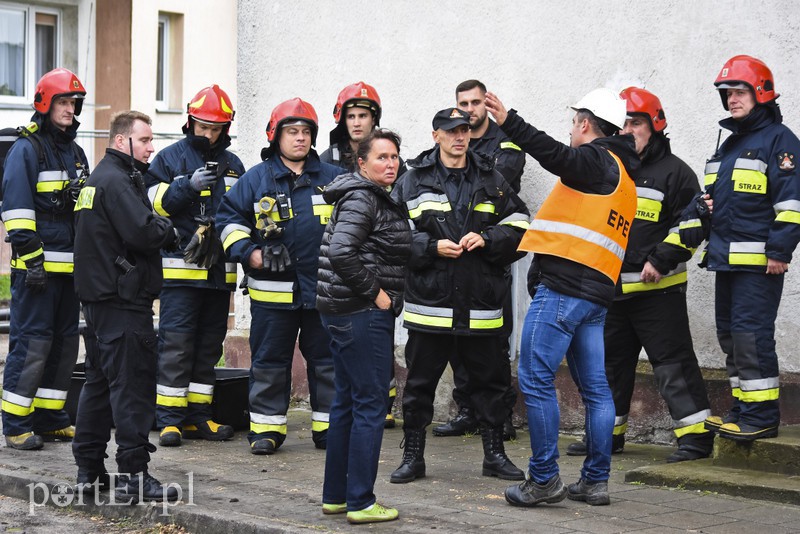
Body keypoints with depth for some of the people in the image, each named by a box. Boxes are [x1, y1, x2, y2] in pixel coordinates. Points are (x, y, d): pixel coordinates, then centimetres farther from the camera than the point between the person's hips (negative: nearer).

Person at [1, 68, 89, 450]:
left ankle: (49, 418, 18)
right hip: (37, 268, -8)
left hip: (70, 267, 8)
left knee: (64, 343, 10)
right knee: (31, 343, -8)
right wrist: (31, 258, -18)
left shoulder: (75, 153, 18)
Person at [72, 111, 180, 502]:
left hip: (97, 297, 11)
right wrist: (171, 232, -7)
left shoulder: (99, 178, 19)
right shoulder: (117, 181, -14)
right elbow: (143, 232, -25)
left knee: (99, 381, 15)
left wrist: (161, 231, 2)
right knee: (133, 383, -8)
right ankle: (134, 476, -9)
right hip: (123, 298, -11)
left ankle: (88, 470, 20)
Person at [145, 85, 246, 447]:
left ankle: (198, 415, 16)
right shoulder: (170, 158, 2)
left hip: (219, 267, 5)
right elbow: (153, 203, -8)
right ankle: (169, 417, -5)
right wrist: (188, 186, -21)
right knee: (176, 342, -8)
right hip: (180, 265, -5)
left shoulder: (233, 165, 16)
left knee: (210, 343, 9)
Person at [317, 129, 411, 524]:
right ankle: (361, 503, -3)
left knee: (347, 403, 14)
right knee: (370, 405, -6)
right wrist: (375, 291, -17)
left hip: (345, 312, 10)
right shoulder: (362, 199, -13)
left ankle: (335, 496, 21)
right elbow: (341, 253, -26)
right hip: (363, 314, -10)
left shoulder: (377, 199, 16)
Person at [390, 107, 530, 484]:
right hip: (429, 303, -2)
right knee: (419, 382, 5)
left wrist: (486, 239, -10)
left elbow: (519, 230, 7)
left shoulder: (491, 181, 8)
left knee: (490, 381, 9)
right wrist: (432, 247, -13)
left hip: (481, 306, 2)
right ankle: (413, 456, 16)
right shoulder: (412, 181, 2)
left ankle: (494, 454, 21)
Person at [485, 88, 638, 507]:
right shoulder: (624, 173, 23)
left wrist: (509, 122, -35)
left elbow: (556, 156, -27)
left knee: (535, 378, -7)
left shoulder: (597, 160, -7)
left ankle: (544, 479, -7)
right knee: (594, 387, 9)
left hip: (563, 286, -10)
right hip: (596, 292, 10)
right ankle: (595, 482, 13)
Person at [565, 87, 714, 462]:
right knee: (610, 361, 13)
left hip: (657, 289, -7)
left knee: (673, 362, -9)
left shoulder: (673, 171, -3)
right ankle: (608, 433, 24)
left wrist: (662, 260, -17)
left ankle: (696, 435, -7)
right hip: (611, 288, 7)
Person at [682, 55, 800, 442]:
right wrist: (694, 221, 12)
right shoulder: (729, 145, 21)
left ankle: (762, 416, -9)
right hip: (726, 258, 9)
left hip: (759, 261, -9)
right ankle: (743, 407, 20)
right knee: (730, 334, 12)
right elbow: (711, 196, 29)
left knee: (751, 335, -12)